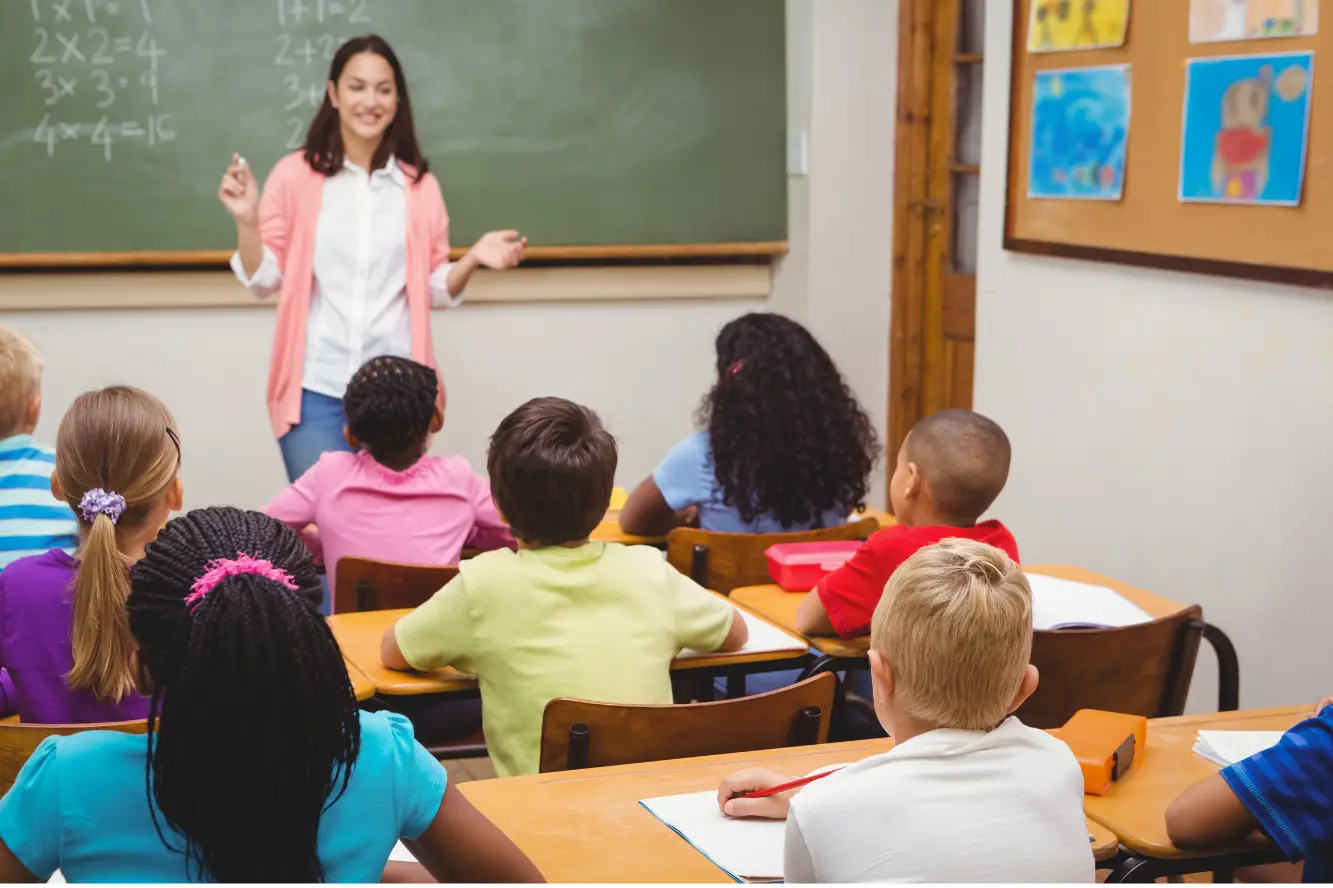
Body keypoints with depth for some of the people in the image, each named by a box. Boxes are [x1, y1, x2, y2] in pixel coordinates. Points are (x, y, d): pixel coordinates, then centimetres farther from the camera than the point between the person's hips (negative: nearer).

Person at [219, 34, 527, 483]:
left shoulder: (419, 185, 7)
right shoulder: (294, 175, 1)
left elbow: (433, 290, 10)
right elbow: (264, 281, 1)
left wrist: (473, 258, -7)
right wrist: (247, 221, -15)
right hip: (315, 389, -2)